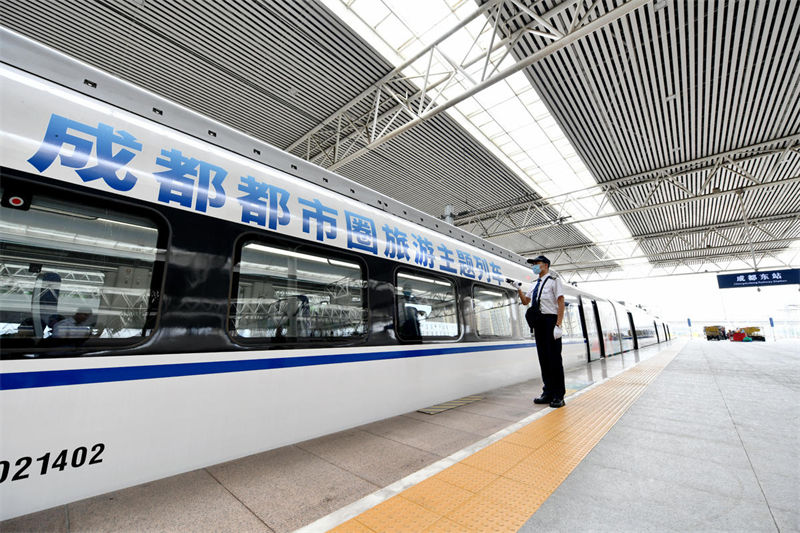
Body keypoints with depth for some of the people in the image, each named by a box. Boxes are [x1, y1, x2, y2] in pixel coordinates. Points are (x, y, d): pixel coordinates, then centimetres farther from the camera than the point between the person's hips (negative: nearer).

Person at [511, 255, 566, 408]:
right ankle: (548, 393, 19)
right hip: (538, 323, 7)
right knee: (543, 357, 9)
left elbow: (561, 303, -9)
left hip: (550, 320, -7)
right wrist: (519, 289, 7)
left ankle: (558, 396, 6)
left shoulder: (554, 281, -1)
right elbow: (525, 301, 24)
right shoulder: (535, 285, 19)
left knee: (554, 357, -4)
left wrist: (558, 325, -18)